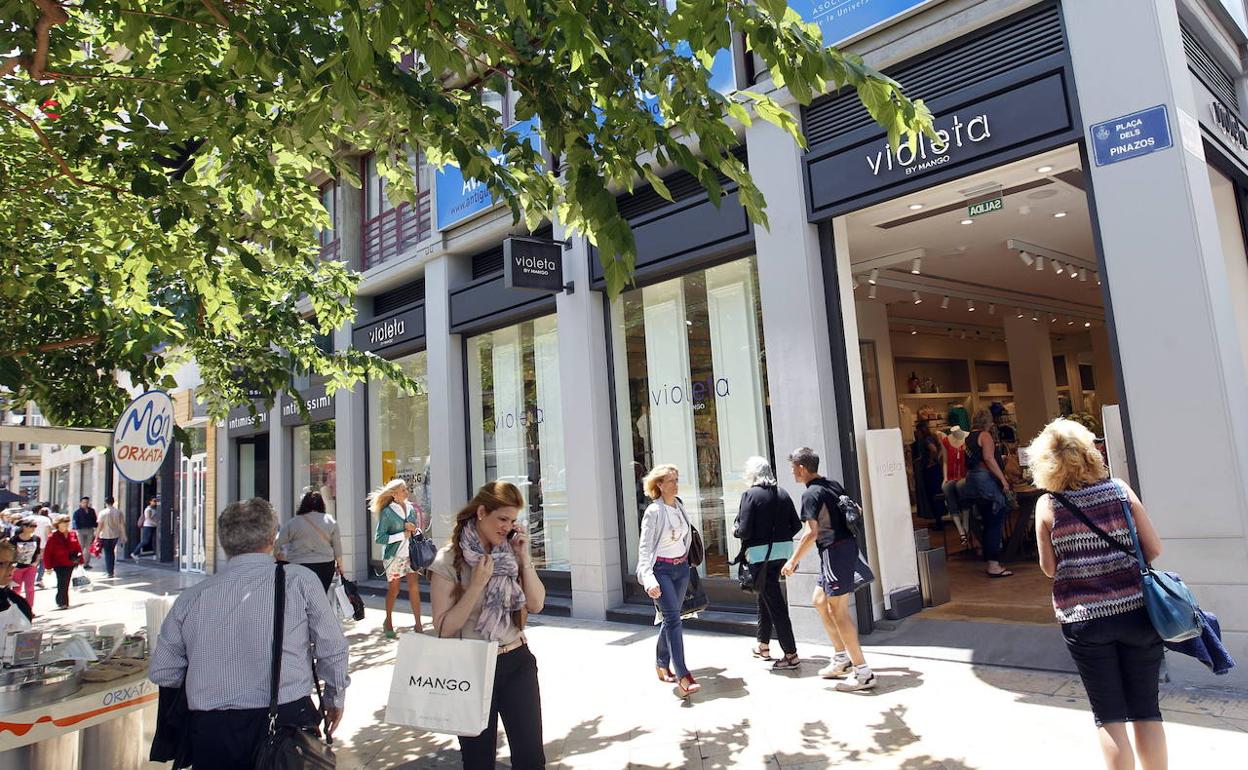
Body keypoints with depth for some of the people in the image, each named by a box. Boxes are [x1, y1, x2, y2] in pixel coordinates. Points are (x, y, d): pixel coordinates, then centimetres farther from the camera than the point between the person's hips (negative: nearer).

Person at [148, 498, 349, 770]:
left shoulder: (191, 597, 3)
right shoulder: (299, 579, -5)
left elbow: (161, 672, 11)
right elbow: (331, 648, -1)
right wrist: (335, 698, 15)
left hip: (209, 730, 3)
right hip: (286, 718, -2)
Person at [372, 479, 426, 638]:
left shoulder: (411, 508, 5)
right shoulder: (387, 512, -10)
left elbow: (418, 530, 17)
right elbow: (379, 538, -13)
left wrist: (414, 529, -7)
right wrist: (402, 535, -17)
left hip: (410, 553, 4)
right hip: (394, 555, -4)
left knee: (414, 587, -2)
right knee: (394, 589, 9)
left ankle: (418, 624, 4)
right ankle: (388, 623, 30)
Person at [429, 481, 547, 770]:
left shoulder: (512, 553, 1)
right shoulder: (448, 561, -12)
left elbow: (536, 605, -2)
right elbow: (444, 629, -14)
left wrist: (524, 557, -10)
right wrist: (477, 585, -23)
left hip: (517, 662, 3)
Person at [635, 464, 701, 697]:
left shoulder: (680, 507, 6)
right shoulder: (654, 511, -13)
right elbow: (644, 546, -17)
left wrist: (685, 561, 16)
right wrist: (648, 578, -27)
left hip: (681, 567, 7)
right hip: (661, 569, -7)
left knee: (670, 617, 13)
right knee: (673, 618, -13)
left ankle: (662, 665, 29)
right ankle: (683, 677, -15)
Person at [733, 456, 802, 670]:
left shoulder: (750, 495, -12)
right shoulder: (782, 493, 6)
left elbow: (745, 530, -16)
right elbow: (796, 525, 6)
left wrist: (735, 531, 5)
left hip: (760, 552, -7)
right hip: (783, 550, 7)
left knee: (774, 602, -1)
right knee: (766, 596, 22)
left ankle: (791, 654, 1)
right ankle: (763, 645, 34)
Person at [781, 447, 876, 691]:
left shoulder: (811, 494, -14)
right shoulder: (834, 485, 12)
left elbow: (811, 533, -19)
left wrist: (793, 561, -12)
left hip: (834, 552, -10)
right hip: (848, 545, 10)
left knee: (838, 612, -4)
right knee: (820, 602, 19)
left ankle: (863, 672, 1)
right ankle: (842, 658, 26)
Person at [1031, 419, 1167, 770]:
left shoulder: (1048, 505, -7)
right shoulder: (1121, 490, -2)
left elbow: (1049, 567, -3)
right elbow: (1154, 548, 1)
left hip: (1083, 618, -2)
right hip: (1136, 610, 2)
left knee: (1109, 714, 9)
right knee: (1146, 708, 15)